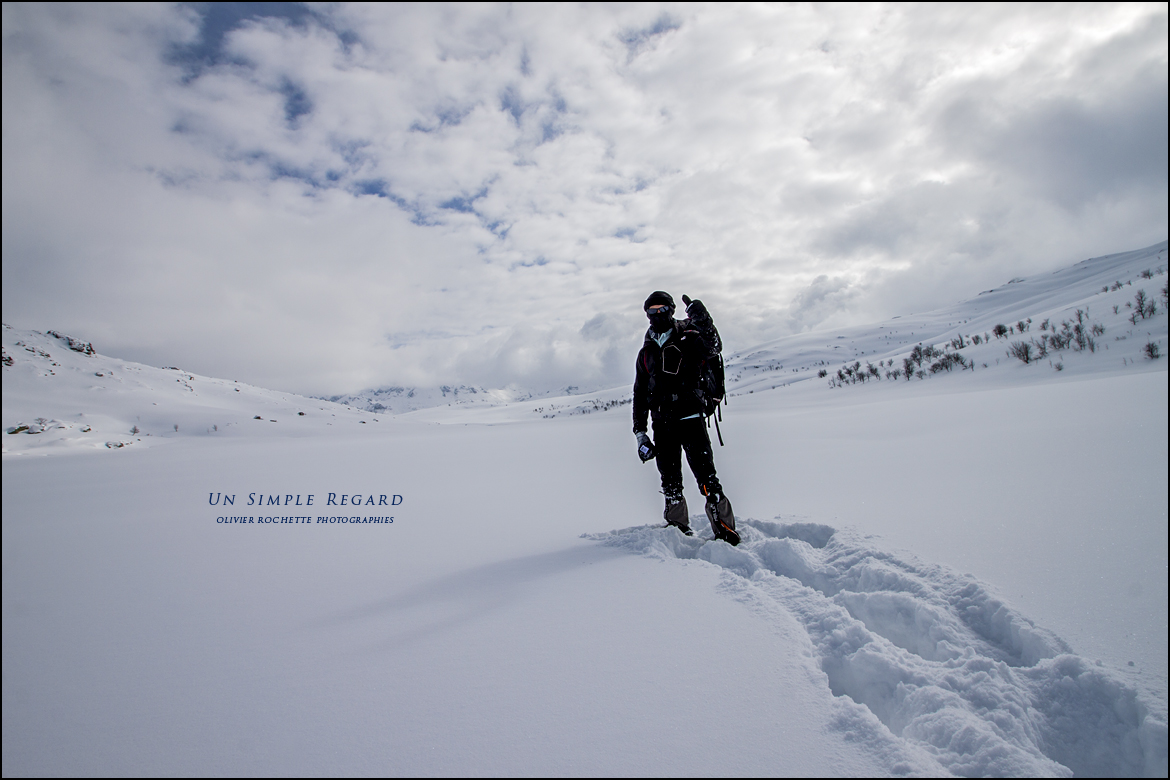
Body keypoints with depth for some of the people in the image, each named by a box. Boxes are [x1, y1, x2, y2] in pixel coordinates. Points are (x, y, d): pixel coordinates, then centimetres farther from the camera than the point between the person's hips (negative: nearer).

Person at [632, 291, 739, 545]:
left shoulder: (688, 338, 5)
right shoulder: (647, 352, 18)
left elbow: (713, 349, -17)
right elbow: (639, 394, 19)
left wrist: (703, 322, -33)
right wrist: (639, 431, 12)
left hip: (690, 417, -5)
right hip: (662, 423, 5)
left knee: (706, 476, -12)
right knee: (670, 483, 8)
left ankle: (725, 530, -8)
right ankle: (678, 528, 20)